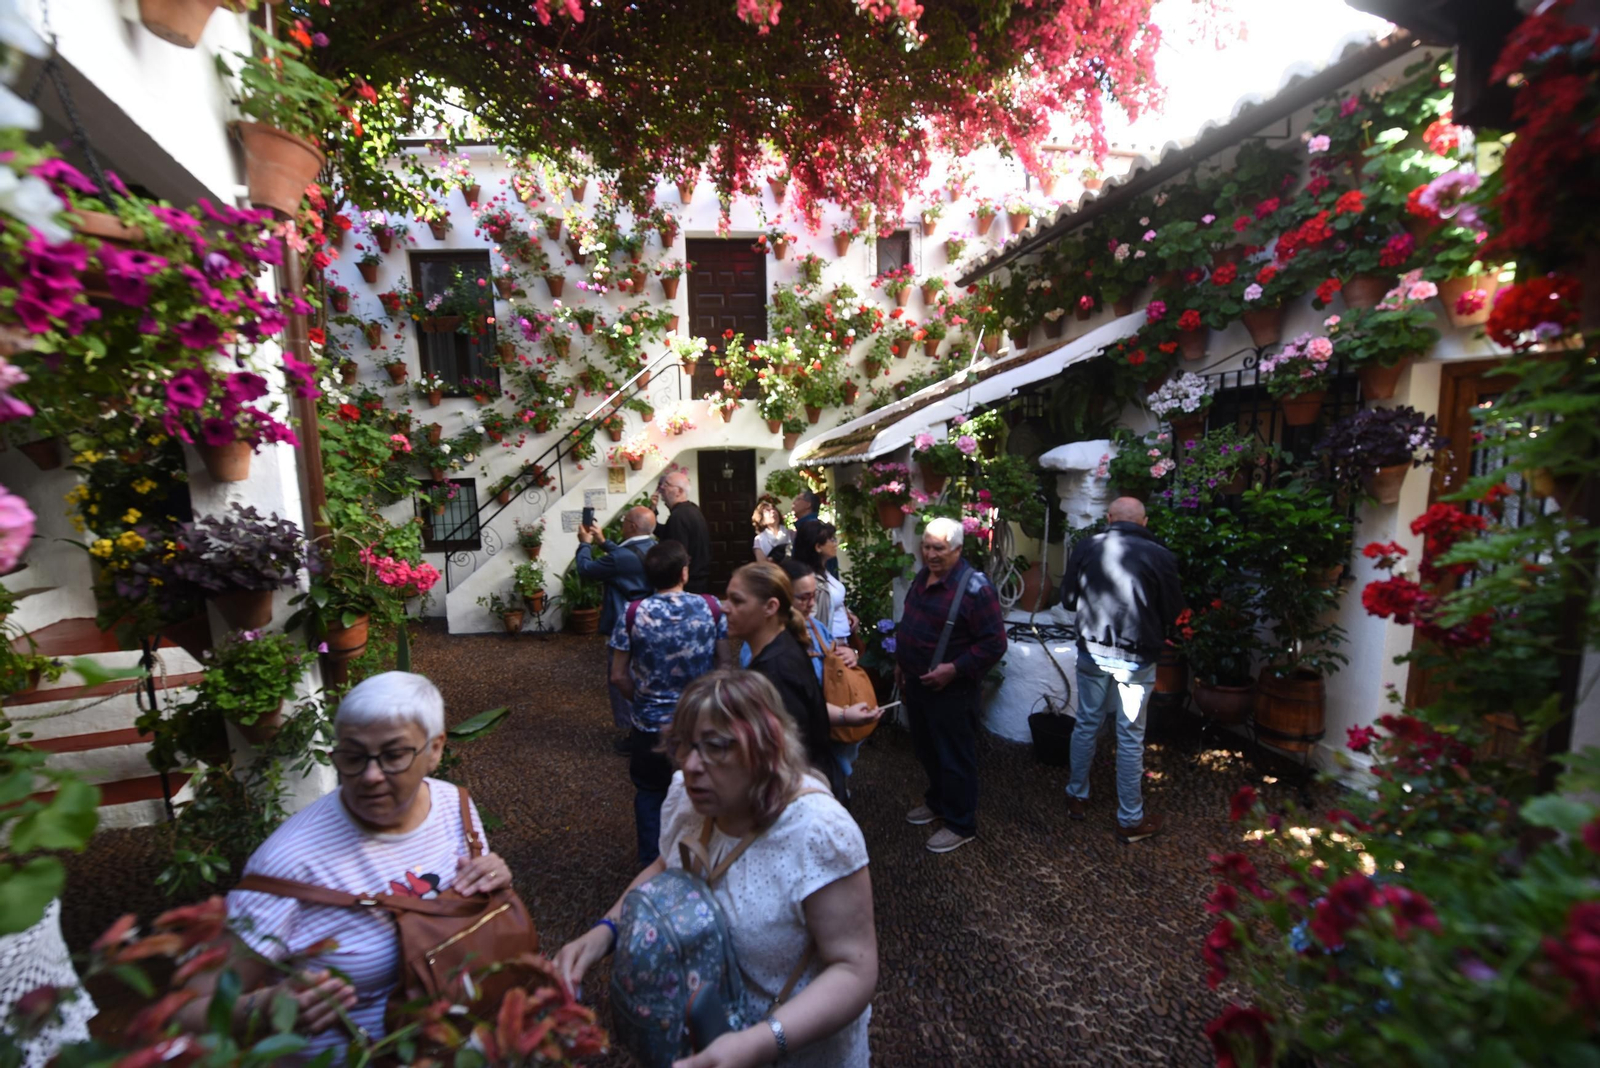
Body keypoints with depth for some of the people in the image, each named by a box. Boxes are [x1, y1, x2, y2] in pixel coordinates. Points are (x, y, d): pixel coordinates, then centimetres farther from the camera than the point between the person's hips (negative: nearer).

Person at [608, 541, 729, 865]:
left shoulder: (633, 614, -14)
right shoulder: (711, 608, -14)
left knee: (650, 794, 24)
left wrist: (643, 701, 8)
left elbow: (618, 676, -8)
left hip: (651, 726, 0)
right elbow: (725, 664, -7)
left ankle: (651, 865, 39)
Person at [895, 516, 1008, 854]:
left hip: (951, 690, -8)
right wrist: (900, 663, 16)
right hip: (916, 683, 8)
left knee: (954, 758, 9)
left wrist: (954, 669, -24)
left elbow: (994, 643, -21)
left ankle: (961, 824, 28)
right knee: (926, 750, 23)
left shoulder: (974, 587, -21)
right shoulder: (922, 576, 4)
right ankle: (937, 802, 45)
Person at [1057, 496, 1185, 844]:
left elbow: (1067, 600, 3)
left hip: (1092, 652, 2)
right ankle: (1130, 820, 23)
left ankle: (1077, 798, 32)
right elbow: (1174, 611, -1)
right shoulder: (1160, 556, -10)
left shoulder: (1086, 548, -5)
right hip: (1137, 658, -2)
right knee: (1130, 737, 9)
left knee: (1087, 724, 17)